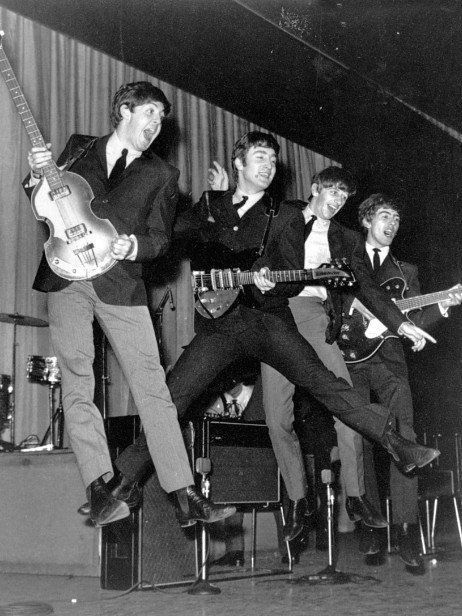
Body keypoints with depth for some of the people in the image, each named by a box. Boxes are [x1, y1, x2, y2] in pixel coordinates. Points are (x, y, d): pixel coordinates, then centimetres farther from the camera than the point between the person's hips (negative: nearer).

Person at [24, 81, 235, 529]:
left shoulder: (161, 175, 15)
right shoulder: (78, 147, 17)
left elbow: (161, 238, 10)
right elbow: (44, 204, 21)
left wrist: (133, 246, -12)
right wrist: (38, 176, 0)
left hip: (120, 283, -1)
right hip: (66, 276, 1)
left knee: (151, 384, -7)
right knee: (75, 379, -9)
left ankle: (185, 497, -7)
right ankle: (100, 487, -9)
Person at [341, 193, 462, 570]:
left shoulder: (406, 271, 23)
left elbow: (413, 320, 14)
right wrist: (340, 324, -6)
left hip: (389, 358, 1)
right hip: (350, 356, -1)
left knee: (403, 436, -15)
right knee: (358, 440, -3)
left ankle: (407, 533, -15)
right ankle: (370, 525, 6)